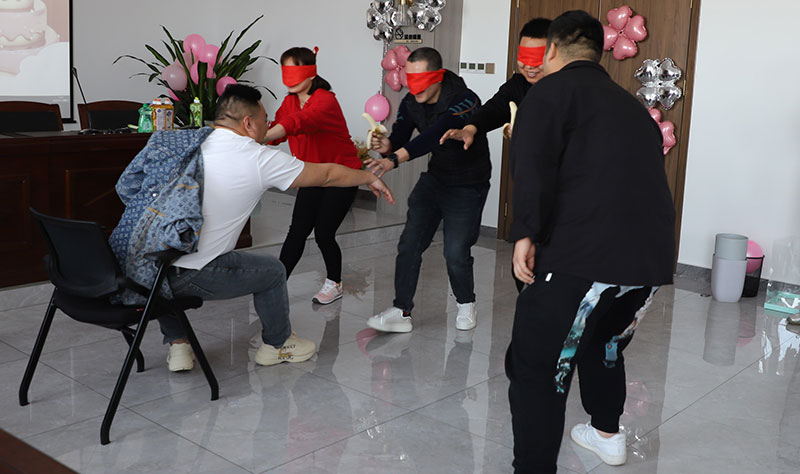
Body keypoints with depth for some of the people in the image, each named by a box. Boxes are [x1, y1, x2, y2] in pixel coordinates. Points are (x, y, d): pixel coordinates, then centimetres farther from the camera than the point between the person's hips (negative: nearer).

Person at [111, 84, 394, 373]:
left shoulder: (181, 143, 9)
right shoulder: (259, 159, -5)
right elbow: (328, 175, 8)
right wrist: (370, 177, 26)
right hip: (189, 278, -5)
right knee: (272, 271, 16)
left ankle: (176, 345, 34)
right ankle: (277, 345, 39)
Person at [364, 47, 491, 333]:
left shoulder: (465, 102, -28)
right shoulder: (411, 103, -5)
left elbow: (434, 136, -41)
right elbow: (399, 138, -11)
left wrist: (394, 158, -52)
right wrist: (386, 146, -37)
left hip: (468, 185, -6)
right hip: (435, 178, 6)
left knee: (456, 253, -7)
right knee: (409, 244, -2)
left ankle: (466, 304, 21)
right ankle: (401, 312, 5)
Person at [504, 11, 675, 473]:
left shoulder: (553, 89, 4)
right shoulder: (631, 104, 25)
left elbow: (534, 165, -14)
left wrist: (526, 233, -19)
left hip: (580, 255, -8)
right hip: (653, 256, 8)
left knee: (537, 370, 1)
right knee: (604, 343, 32)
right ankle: (608, 434, 50)